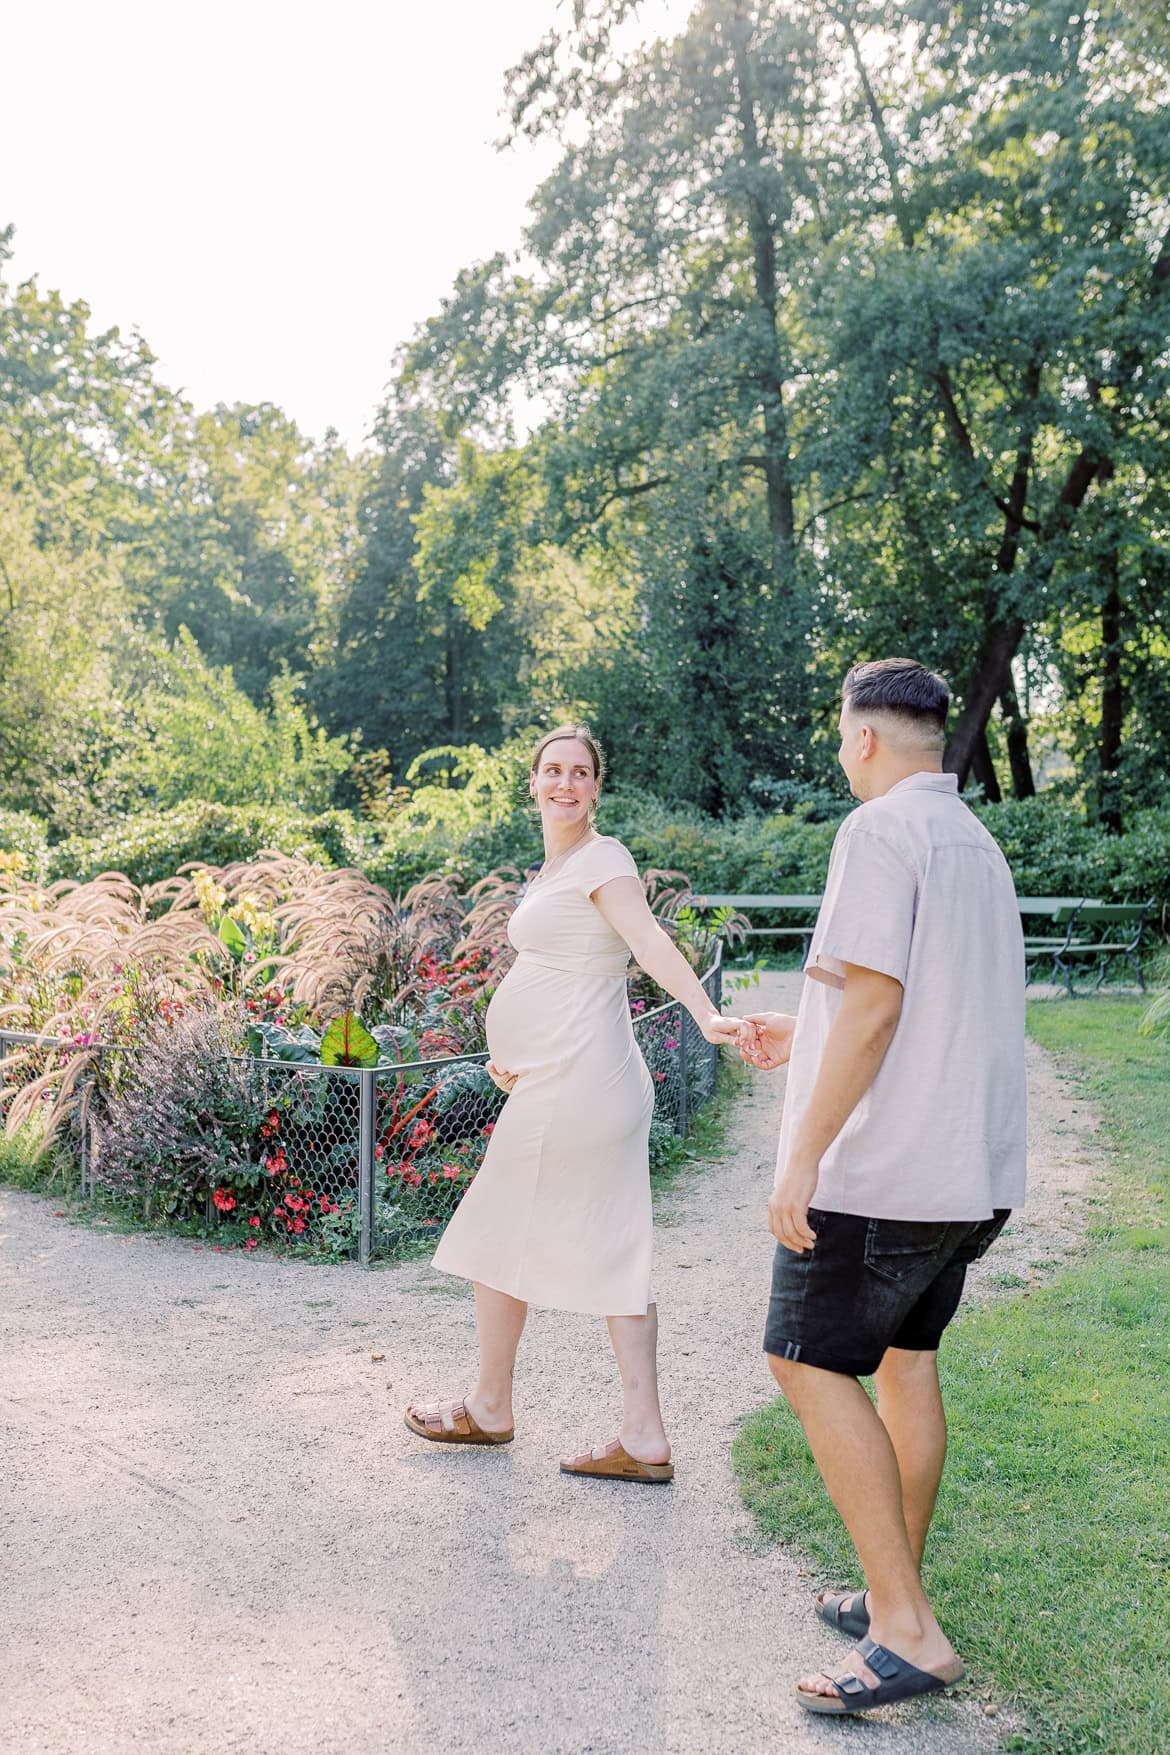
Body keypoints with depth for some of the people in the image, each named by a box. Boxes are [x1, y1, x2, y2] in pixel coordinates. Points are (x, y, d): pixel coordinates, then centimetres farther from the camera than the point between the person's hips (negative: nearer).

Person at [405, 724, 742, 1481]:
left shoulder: (602, 858, -11)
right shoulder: (556, 866, 18)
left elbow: (649, 940, -27)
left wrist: (706, 1015, -41)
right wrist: (514, 1051, 16)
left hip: (571, 1085, -10)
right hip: (583, 1080, 10)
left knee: (495, 1236, 7)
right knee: (611, 1253, 7)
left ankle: (490, 1409, 24)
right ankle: (644, 1438, 9)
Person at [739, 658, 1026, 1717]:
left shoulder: (880, 831, -13)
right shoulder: (978, 843, 16)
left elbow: (875, 1002, -21)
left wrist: (802, 1155, -20)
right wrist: (801, 1040, 30)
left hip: (883, 1163, -9)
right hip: (968, 1164, 9)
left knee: (811, 1363, -4)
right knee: (907, 1357, 17)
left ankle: (906, 1630, -4)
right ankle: (898, 1597, 26)